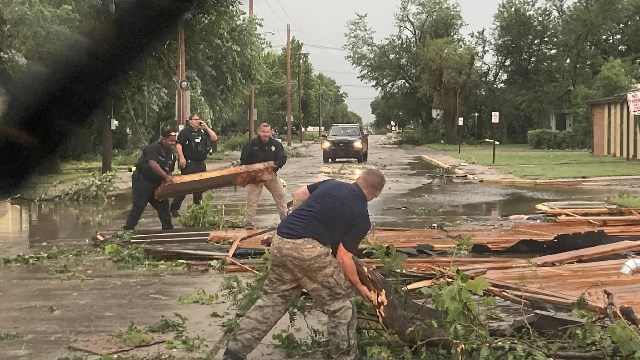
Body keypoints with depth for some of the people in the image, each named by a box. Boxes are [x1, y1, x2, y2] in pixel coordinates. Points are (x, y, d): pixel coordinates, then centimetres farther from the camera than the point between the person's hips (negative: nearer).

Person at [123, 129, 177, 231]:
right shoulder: (153, 148, -19)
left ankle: (168, 228, 17)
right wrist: (166, 177, -36)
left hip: (156, 183, 8)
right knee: (138, 206, -7)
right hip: (142, 180, -8)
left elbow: (169, 171, 12)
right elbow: (153, 164, -33)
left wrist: (169, 179, -8)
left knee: (163, 205, 8)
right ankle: (128, 228, -1)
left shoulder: (172, 155, 6)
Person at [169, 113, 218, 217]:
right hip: (189, 164, -7)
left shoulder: (203, 132, 16)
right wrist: (181, 158, -21)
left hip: (201, 164, 7)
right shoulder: (185, 132, -3)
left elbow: (214, 138, 10)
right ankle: (174, 208, 1)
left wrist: (206, 127, 4)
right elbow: (178, 145, -11)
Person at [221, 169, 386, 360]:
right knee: (341, 306, 12)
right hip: (309, 249, -6)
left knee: (272, 300, 20)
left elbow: (297, 196, 29)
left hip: (280, 242, 7)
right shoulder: (362, 218, 4)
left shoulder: (331, 183, 18)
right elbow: (343, 258, 1)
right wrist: (360, 287, 15)